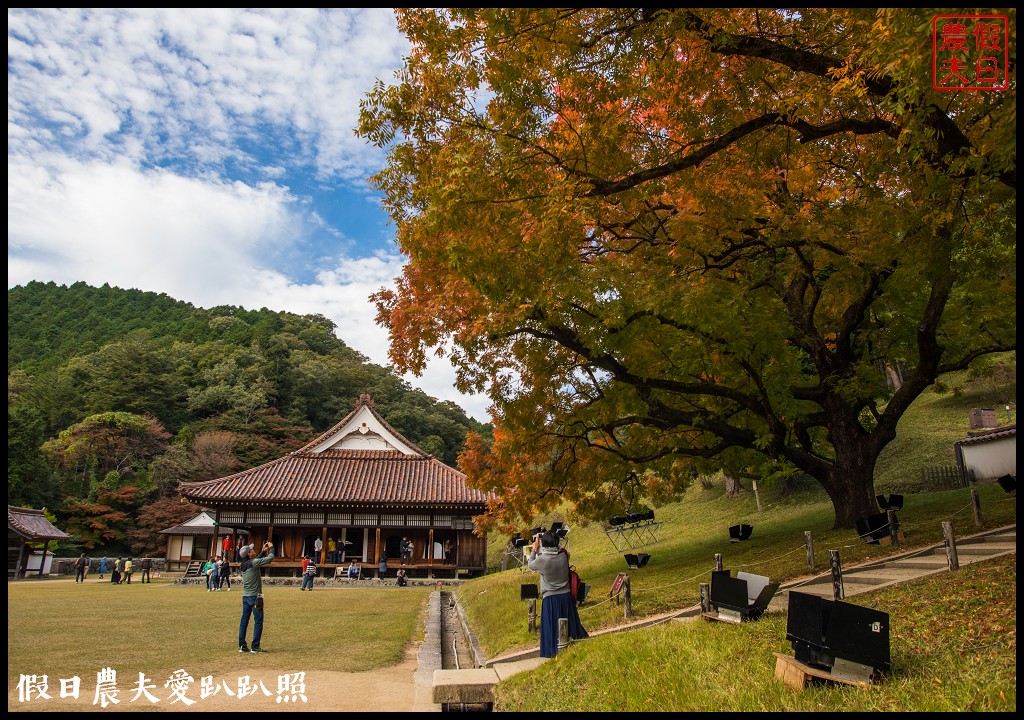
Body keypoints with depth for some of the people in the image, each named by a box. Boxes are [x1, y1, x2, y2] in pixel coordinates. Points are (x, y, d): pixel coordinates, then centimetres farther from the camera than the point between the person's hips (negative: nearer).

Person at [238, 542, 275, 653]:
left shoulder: (243, 565, 7)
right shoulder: (252, 563, -17)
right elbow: (270, 558, -15)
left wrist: (263, 551, 22)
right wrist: (271, 548, 2)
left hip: (245, 597, 8)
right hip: (255, 597, -8)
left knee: (244, 620, 10)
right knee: (258, 621, -1)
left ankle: (242, 646, 14)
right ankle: (255, 647, 0)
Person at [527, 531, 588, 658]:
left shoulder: (542, 559, -19)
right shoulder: (564, 555, -9)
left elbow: (530, 565, 1)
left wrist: (534, 549, 12)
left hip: (550, 598, -4)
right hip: (566, 595, 4)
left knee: (552, 626, 9)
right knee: (570, 622, 19)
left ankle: (554, 651, 16)